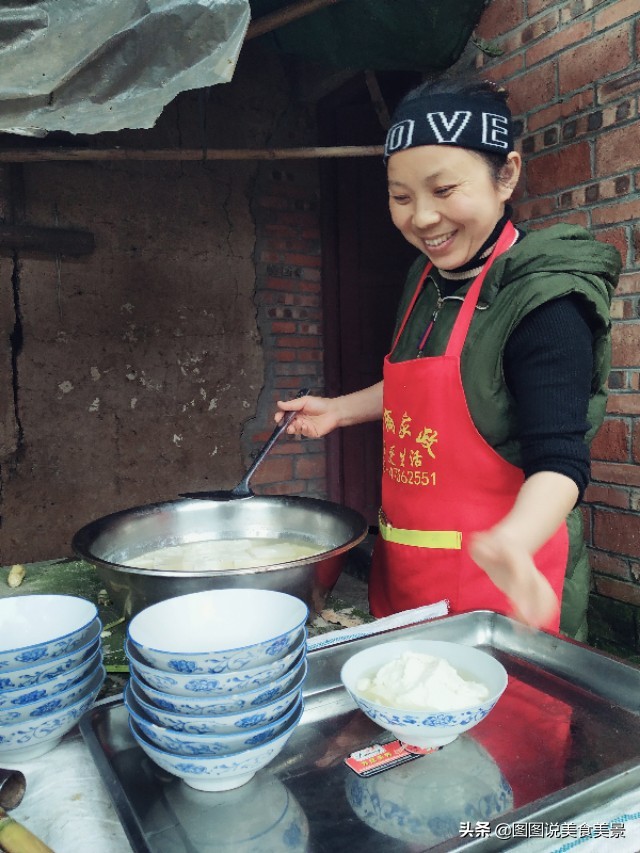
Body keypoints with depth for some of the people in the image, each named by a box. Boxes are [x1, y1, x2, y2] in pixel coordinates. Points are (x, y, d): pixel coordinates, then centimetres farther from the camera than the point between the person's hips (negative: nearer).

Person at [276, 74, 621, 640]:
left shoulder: (543, 298, -18)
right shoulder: (426, 278, 5)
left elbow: (558, 460, -24)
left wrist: (511, 541, -41)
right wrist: (340, 410, 16)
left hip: (499, 577, -7)